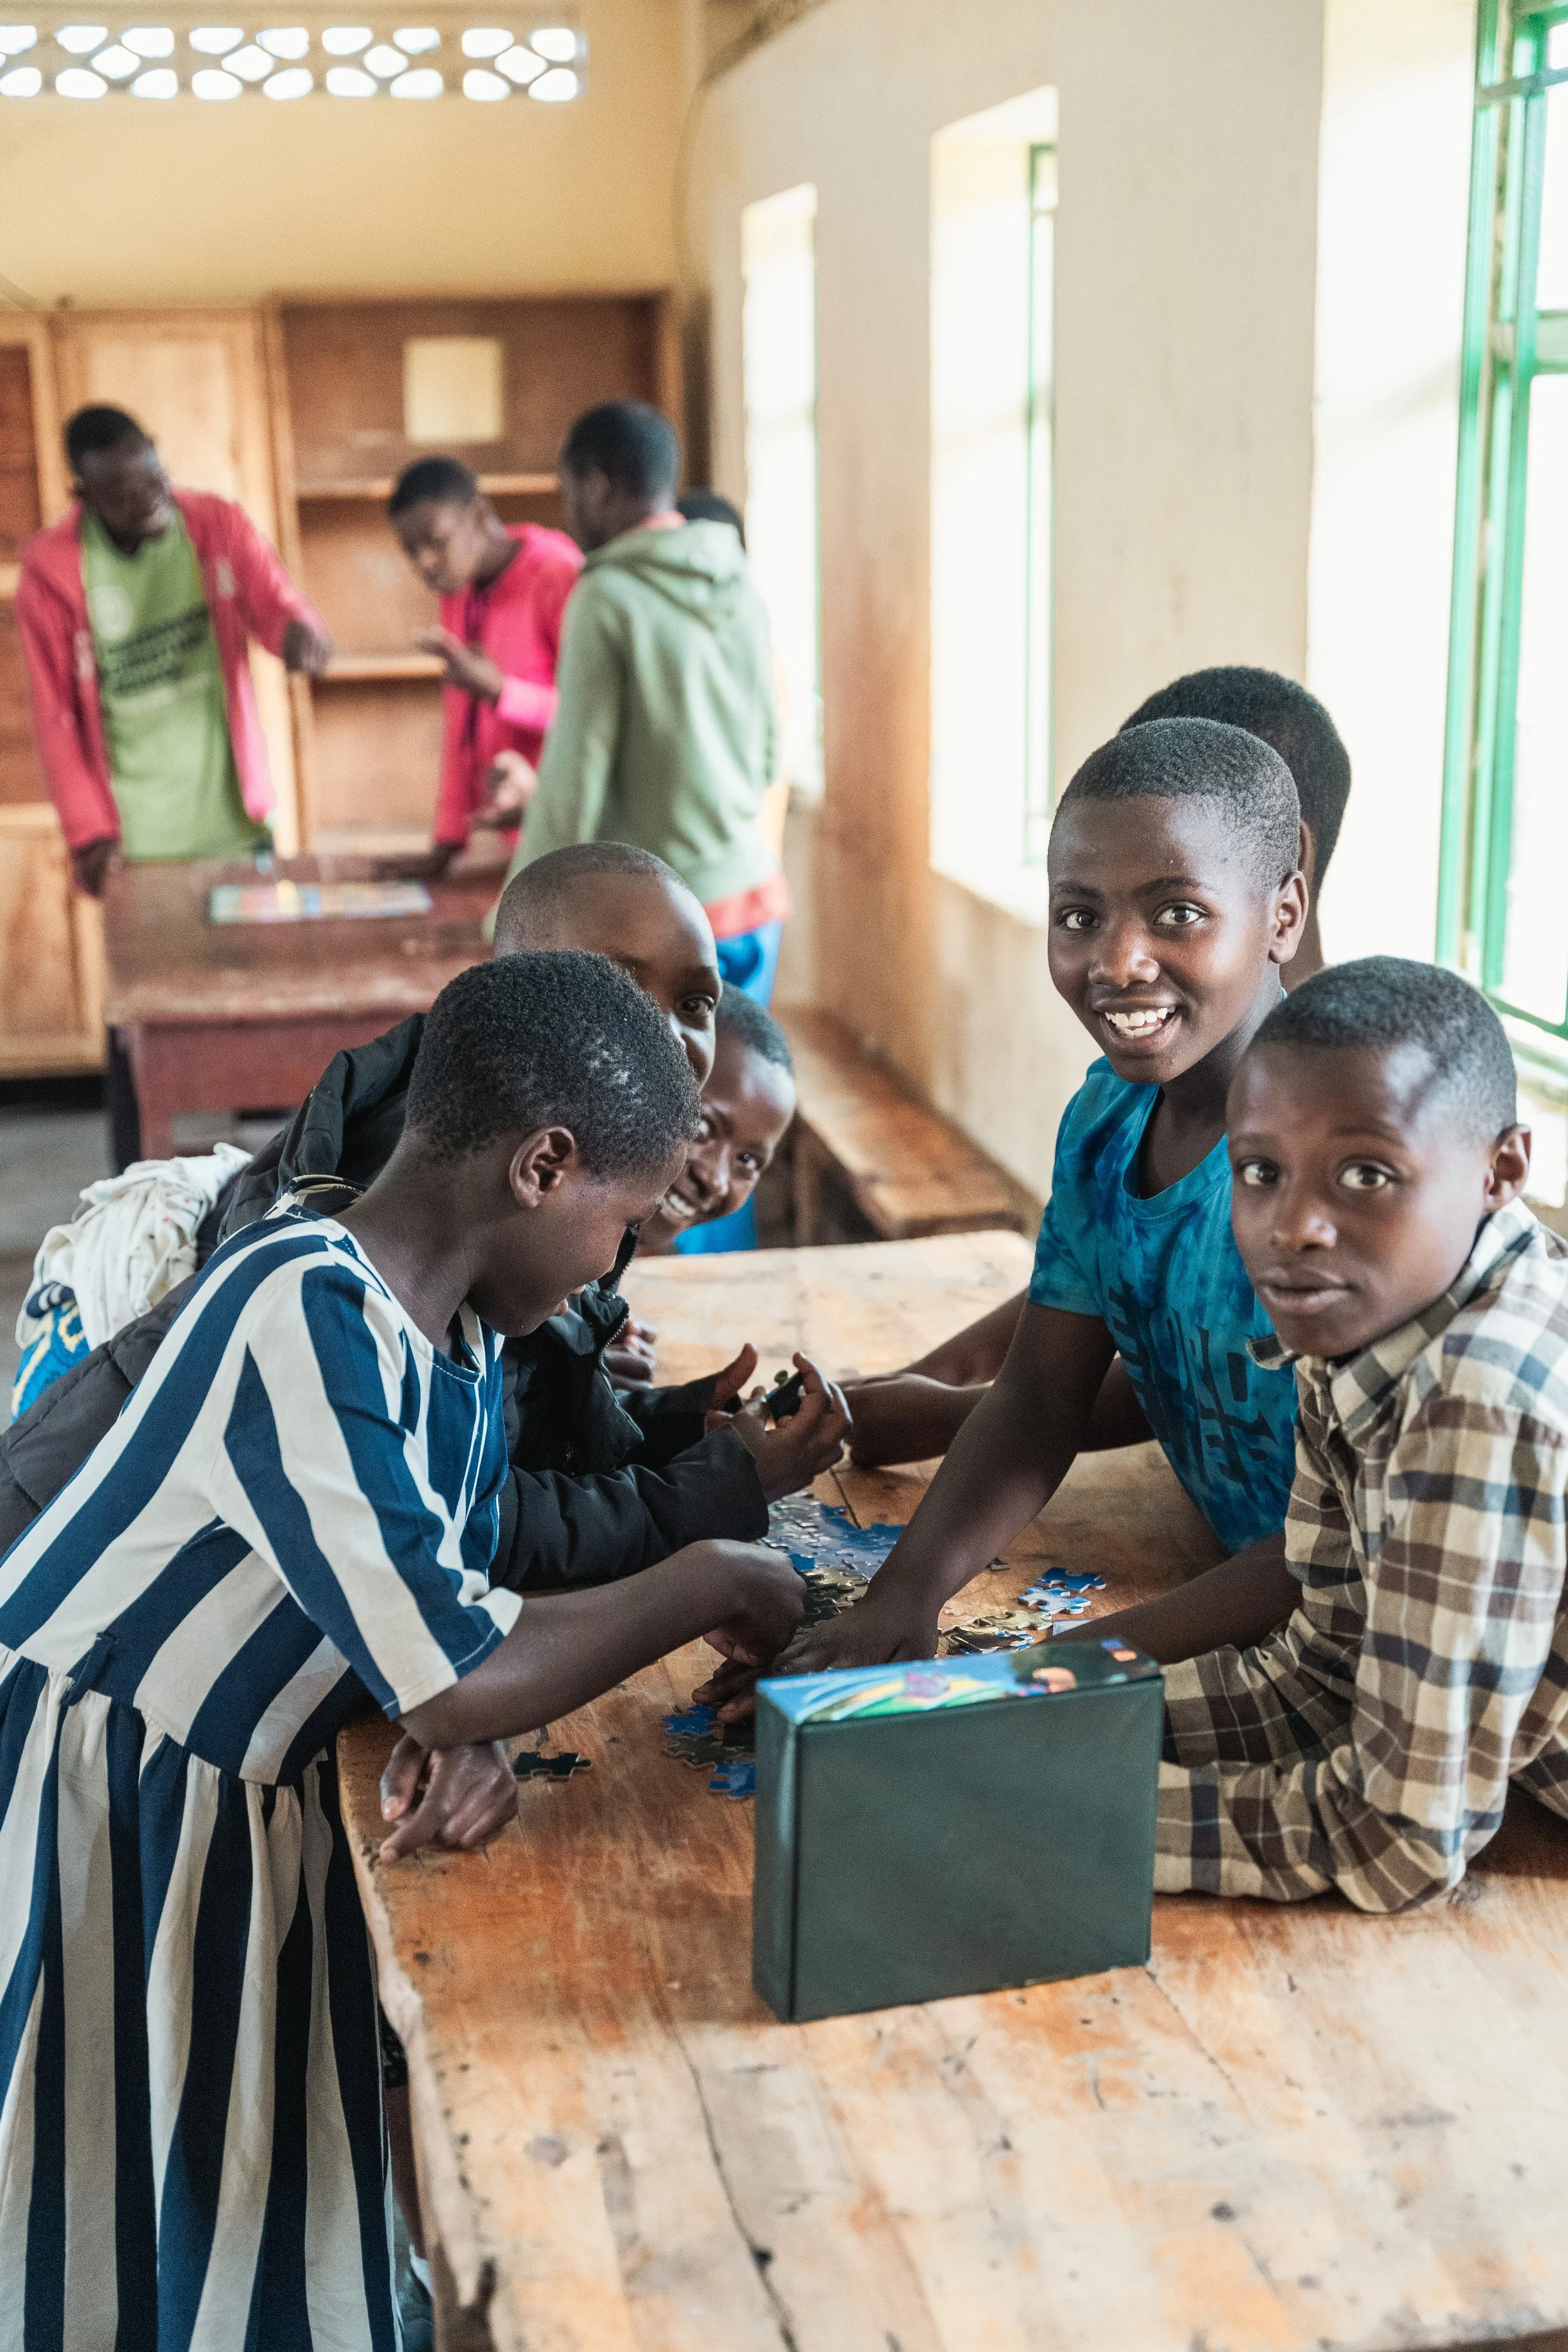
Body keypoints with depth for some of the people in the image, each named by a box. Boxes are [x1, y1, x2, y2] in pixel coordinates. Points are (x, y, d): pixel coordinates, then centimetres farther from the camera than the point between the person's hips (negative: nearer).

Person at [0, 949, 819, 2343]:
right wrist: (710, 1586, -16)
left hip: (251, 1808, 8)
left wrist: (465, 1730, -12)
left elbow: (447, 1600, 11)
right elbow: (451, 1682, -30)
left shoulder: (465, 1331, 2)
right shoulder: (307, 1314, -27)